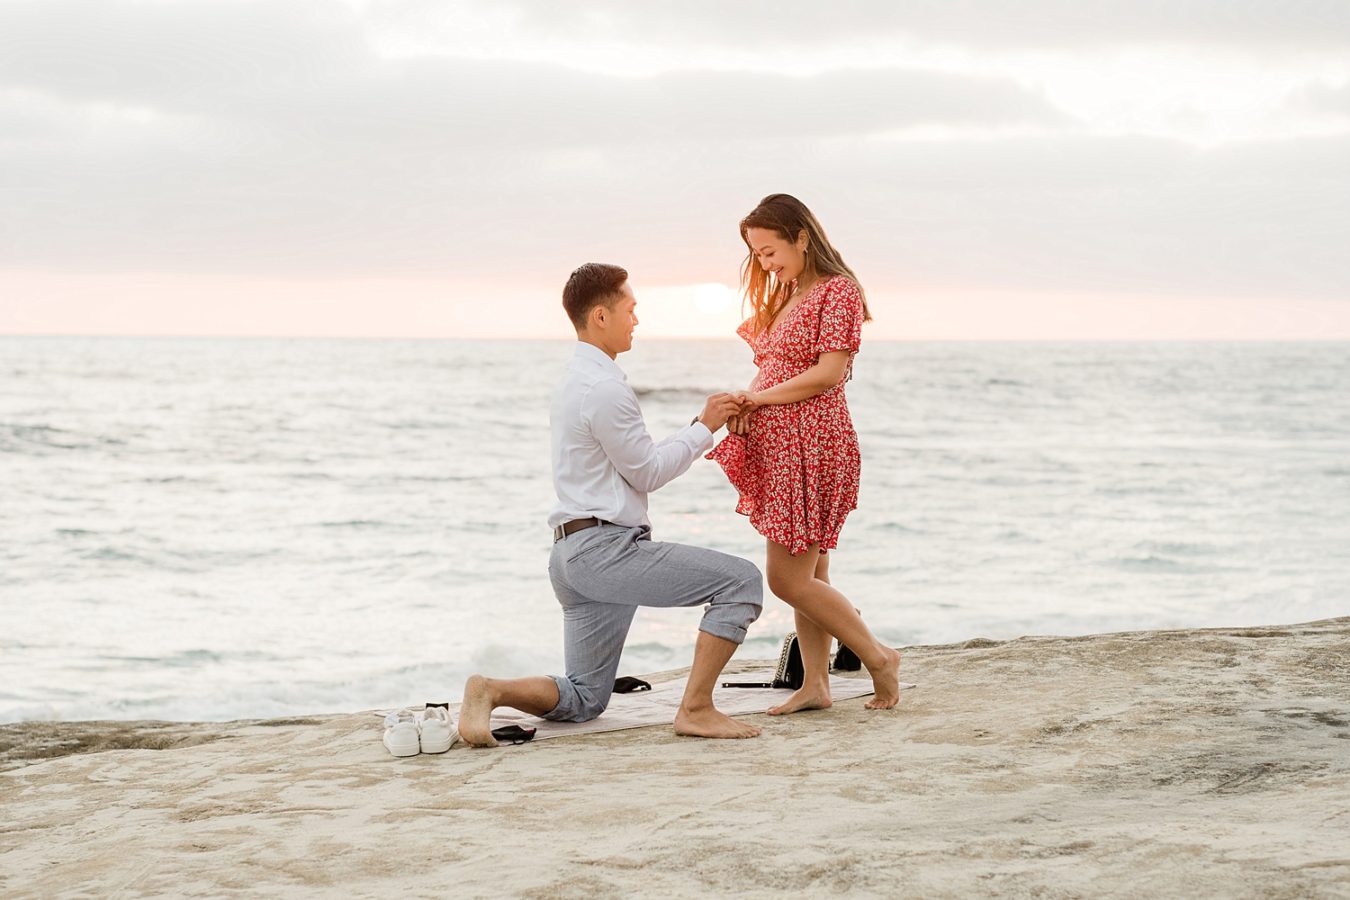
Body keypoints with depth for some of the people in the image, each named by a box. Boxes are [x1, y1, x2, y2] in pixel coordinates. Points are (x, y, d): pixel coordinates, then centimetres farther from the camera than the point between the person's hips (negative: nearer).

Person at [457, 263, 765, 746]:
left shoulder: (574, 382, 19)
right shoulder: (605, 388, -14)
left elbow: (635, 459, 21)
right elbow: (648, 473, -7)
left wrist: (699, 429, 15)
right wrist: (704, 428, 2)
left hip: (572, 553, 10)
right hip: (607, 548, -10)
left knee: (582, 700, 15)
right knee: (742, 580, -12)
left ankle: (491, 690, -6)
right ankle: (696, 708, -12)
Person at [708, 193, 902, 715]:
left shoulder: (837, 291, -9)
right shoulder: (784, 299, 19)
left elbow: (828, 372, -18)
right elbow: (775, 370, 15)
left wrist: (760, 397, -15)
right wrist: (746, 406, -6)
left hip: (811, 445, -9)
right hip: (779, 449, 9)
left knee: (788, 579, -10)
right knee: (808, 575, 9)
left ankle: (879, 658, 2)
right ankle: (815, 685, 12)